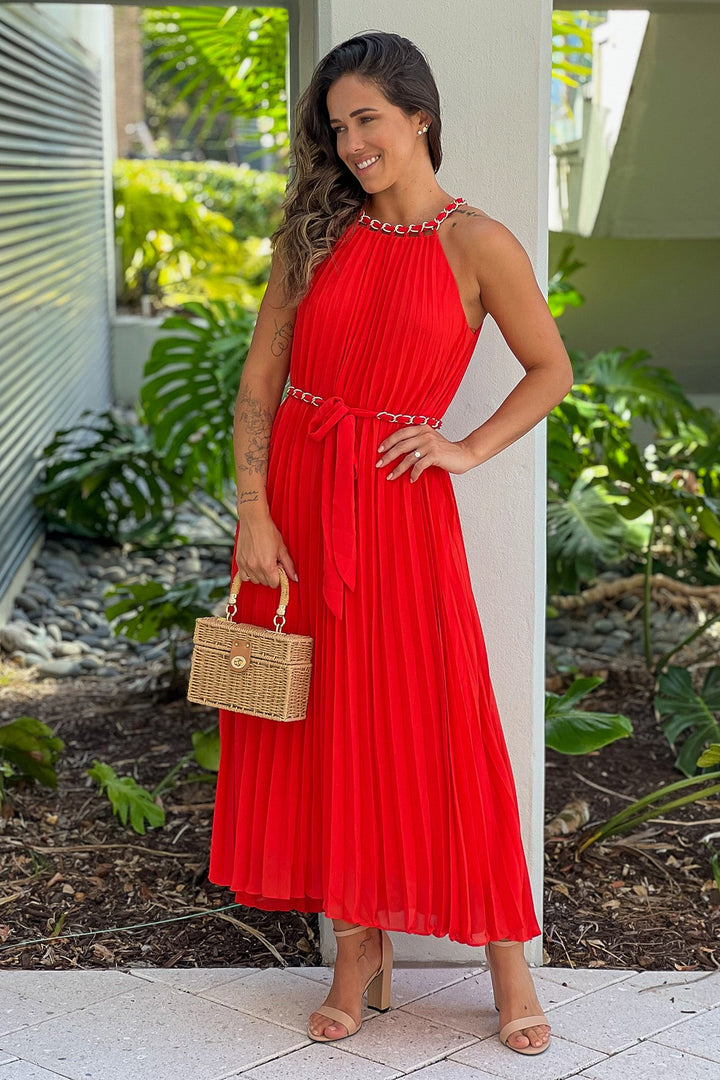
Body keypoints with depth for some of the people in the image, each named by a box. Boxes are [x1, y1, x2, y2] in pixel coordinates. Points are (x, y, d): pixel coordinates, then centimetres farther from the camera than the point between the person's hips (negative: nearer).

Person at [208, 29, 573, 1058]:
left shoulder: (478, 244, -3)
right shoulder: (316, 230, 6)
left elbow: (552, 371, 5)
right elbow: (259, 378, 3)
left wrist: (468, 450, -6)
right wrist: (252, 514, -6)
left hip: (395, 503, -4)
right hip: (291, 498, 4)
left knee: (430, 726, 0)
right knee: (321, 728, 8)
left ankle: (507, 961, 15)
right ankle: (359, 956, 21)